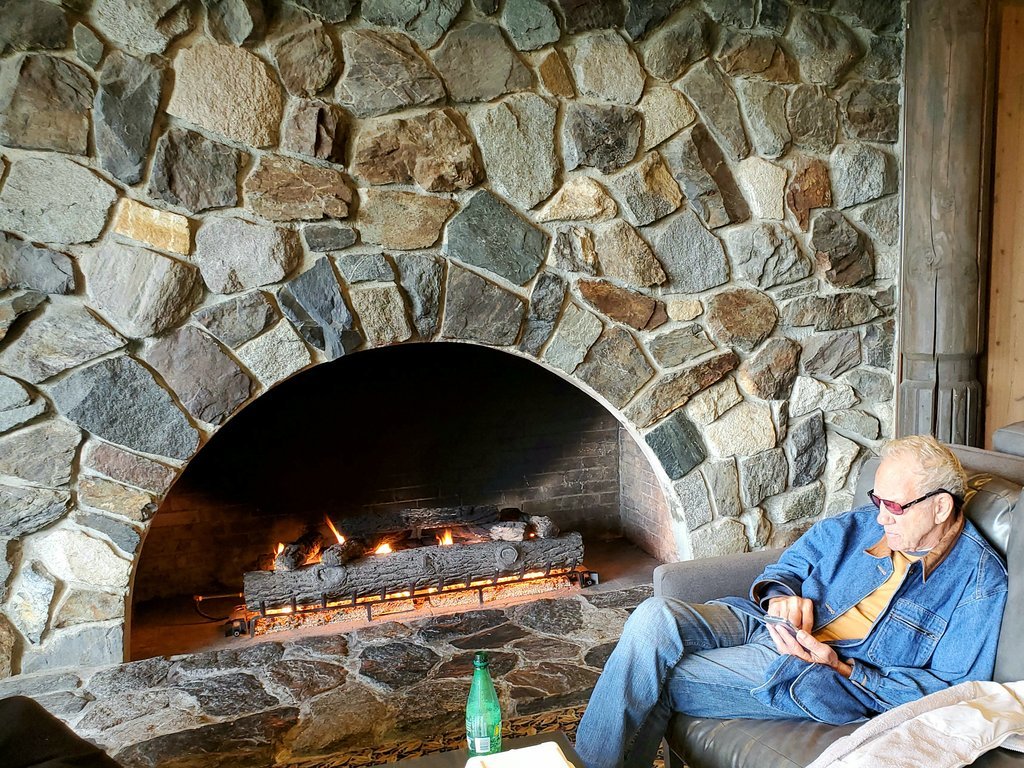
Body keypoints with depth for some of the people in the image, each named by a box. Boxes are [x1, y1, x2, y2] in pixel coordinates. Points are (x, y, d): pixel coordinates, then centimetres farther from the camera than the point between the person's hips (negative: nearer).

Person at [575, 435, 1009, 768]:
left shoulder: (980, 579, -3)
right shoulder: (862, 525, 11)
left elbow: (954, 689, -6)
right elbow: (789, 565, 20)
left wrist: (843, 669, -17)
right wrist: (779, 596, -6)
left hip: (827, 681, -5)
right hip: (761, 621, 5)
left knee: (660, 681, -22)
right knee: (655, 617, -25)